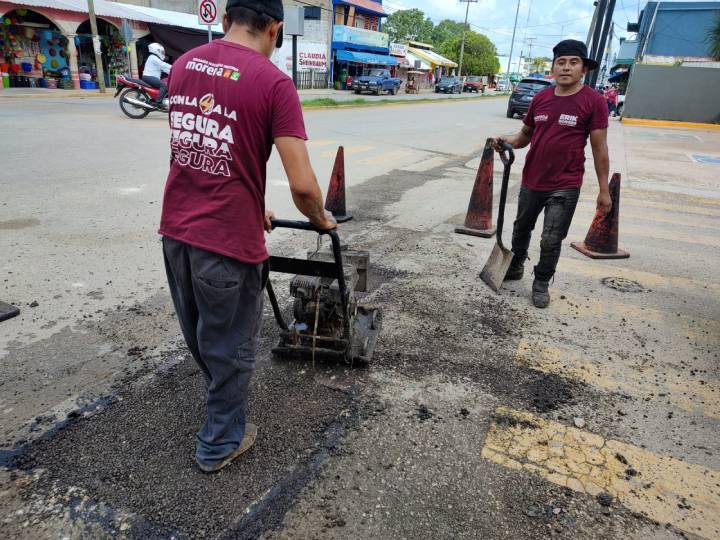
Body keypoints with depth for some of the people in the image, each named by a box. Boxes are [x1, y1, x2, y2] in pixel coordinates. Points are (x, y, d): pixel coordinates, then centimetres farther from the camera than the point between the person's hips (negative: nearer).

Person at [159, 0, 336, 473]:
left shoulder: (183, 65, 8)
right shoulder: (273, 82, -13)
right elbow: (302, 184, -19)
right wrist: (321, 218, 3)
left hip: (175, 229, 7)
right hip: (227, 240, -7)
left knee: (198, 333, 27)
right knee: (231, 346, 14)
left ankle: (223, 396, 54)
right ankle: (220, 443, 34)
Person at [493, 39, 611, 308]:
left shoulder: (593, 101, -9)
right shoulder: (540, 98, 2)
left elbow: (599, 148, -7)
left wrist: (604, 190, -7)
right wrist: (506, 141, -10)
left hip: (565, 187, -4)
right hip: (531, 181, 4)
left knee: (551, 241, 2)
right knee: (521, 228, 21)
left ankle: (541, 284, 23)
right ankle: (515, 266, 44)